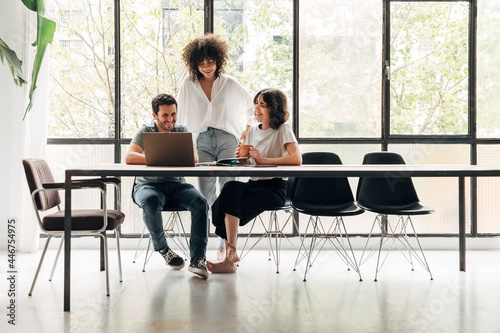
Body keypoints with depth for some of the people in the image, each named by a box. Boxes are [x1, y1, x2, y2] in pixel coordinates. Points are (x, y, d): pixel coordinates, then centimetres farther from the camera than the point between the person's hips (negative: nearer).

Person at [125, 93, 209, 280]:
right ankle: (162, 249, -11)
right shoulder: (145, 132, 3)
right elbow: (129, 158, -14)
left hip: (176, 184, 2)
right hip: (148, 185, -2)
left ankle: (197, 259, -24)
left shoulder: (181, 131, 10)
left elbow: (194, 159, -6)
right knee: (151, 201, -37)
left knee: (201, 203, -27)